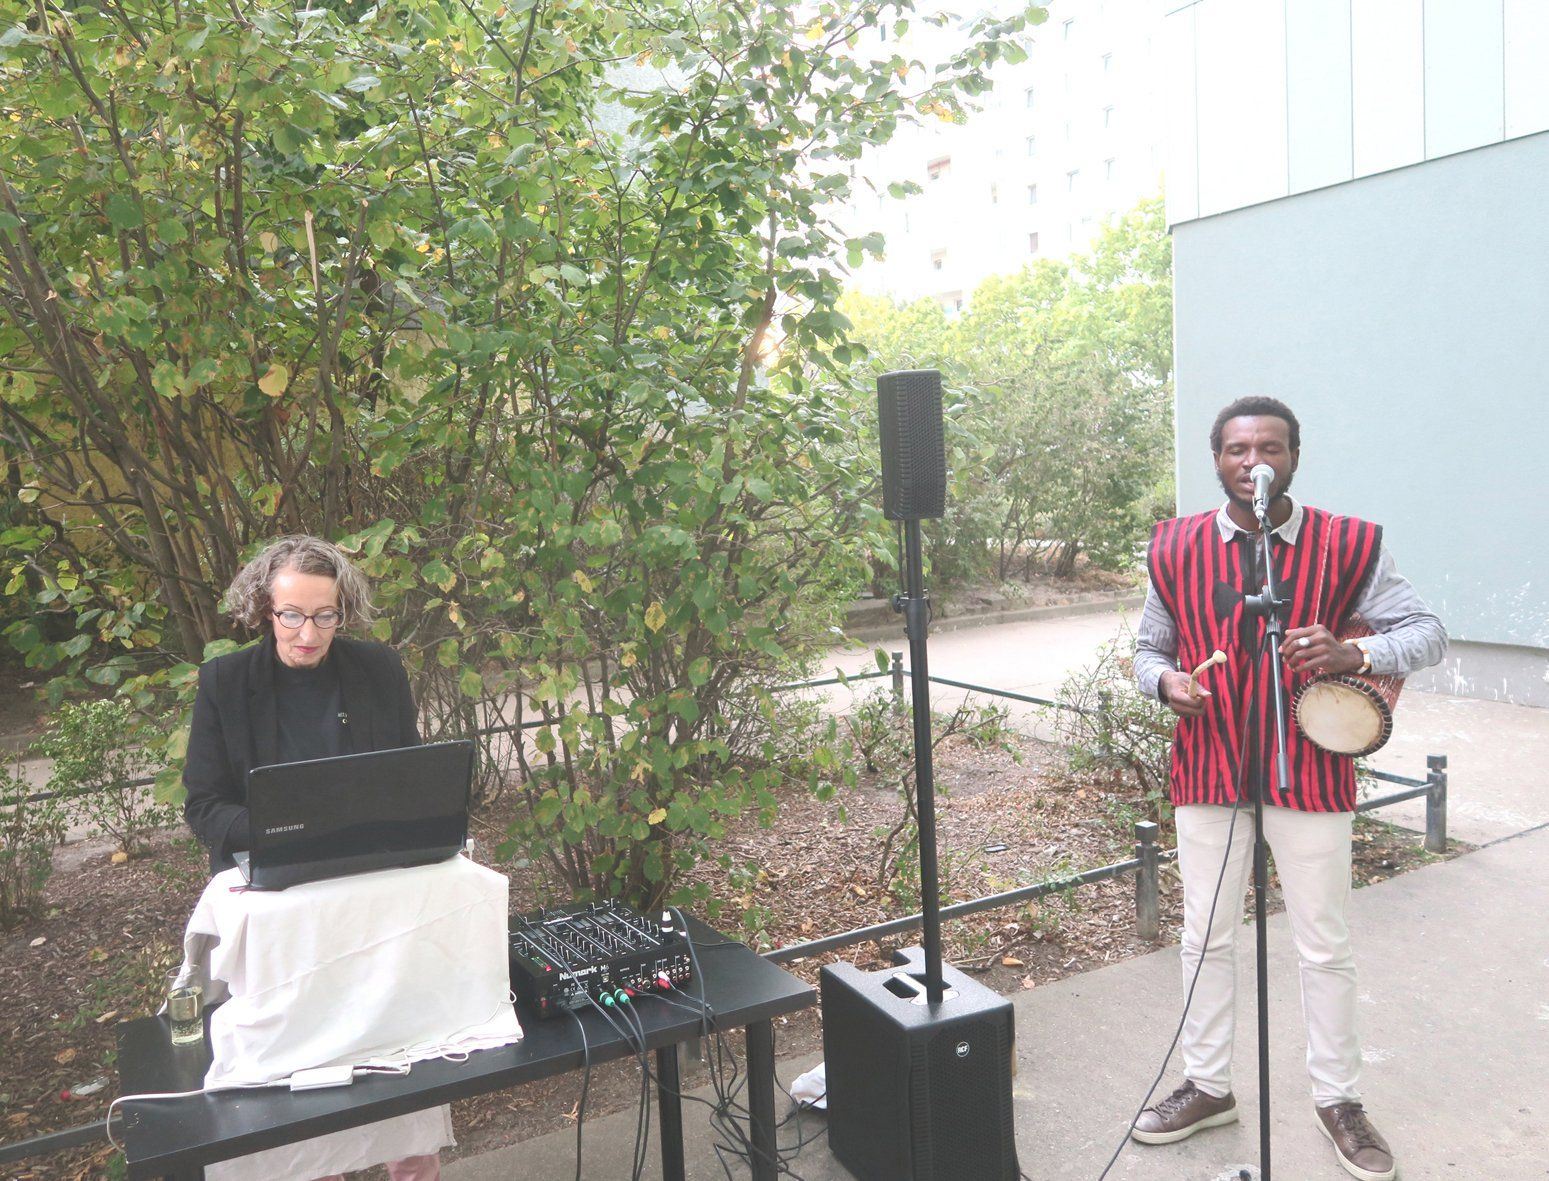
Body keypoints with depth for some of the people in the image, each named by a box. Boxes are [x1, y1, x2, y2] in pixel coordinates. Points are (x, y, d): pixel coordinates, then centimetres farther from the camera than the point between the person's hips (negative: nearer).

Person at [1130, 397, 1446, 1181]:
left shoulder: (1348, 547, -5)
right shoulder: (1175, 550, 0)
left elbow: (1428, 633, -3)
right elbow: (1148, 647, 10)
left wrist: (1355, 654, -23)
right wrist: (1165, 681, -14)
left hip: (1309, 773, -1)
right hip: (1207, 771, 2)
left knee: (1325, 947, 12)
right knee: (1205, 938, 14)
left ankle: (1338, 1100, 33)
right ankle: (1207, 1086, 33)